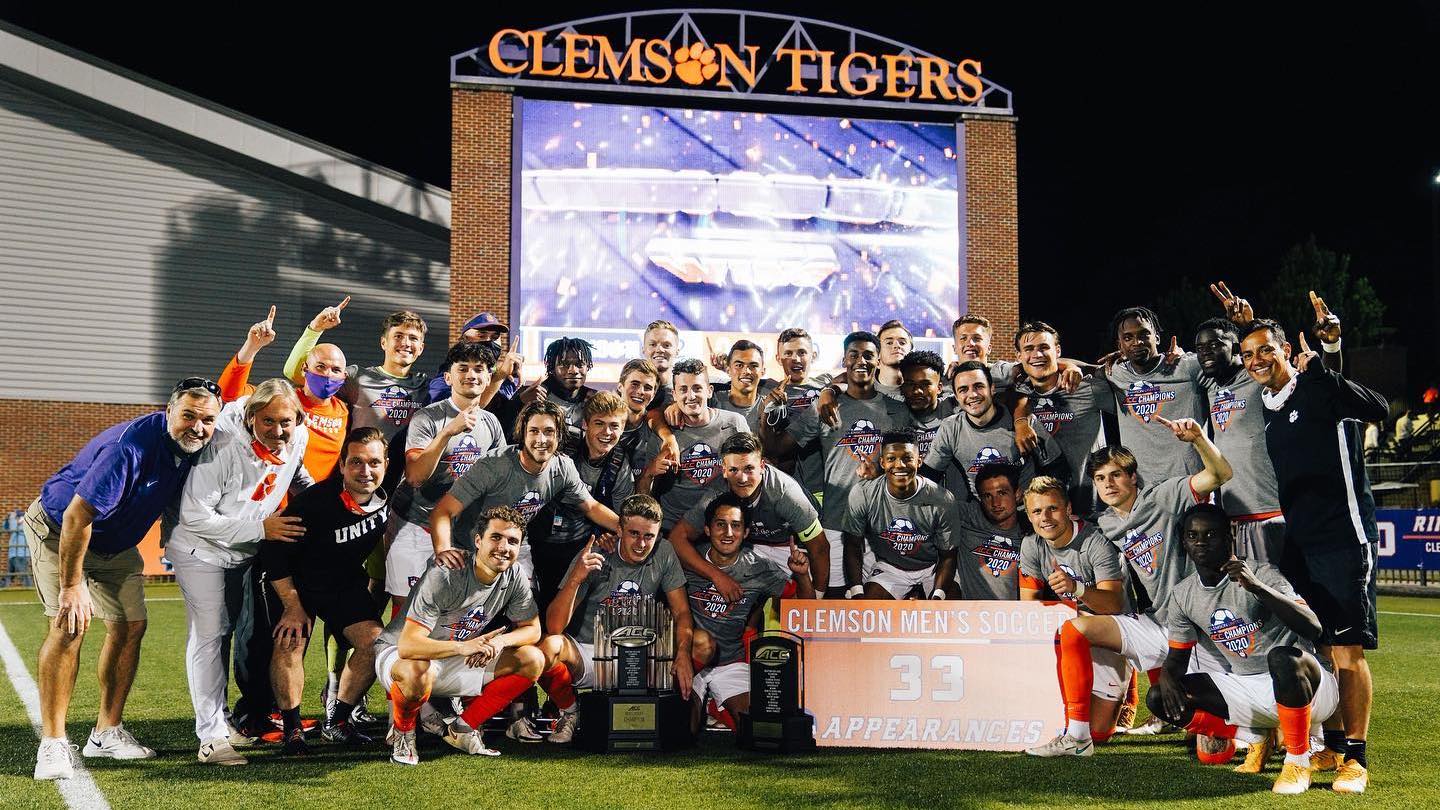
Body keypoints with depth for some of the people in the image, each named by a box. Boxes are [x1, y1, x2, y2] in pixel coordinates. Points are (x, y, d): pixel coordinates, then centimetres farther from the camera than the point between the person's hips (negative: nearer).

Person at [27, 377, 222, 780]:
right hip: (59, 528, -7)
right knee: (70, 624, -18)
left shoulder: (194, 447, -14)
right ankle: (52, 744, -12)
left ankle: (107, 732, 14)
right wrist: (72, 587, -28)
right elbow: (76, 518, -33)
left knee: (130, 626, 2)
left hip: (116, 542, 8)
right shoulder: (132, 445, -37)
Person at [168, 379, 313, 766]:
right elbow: (195, 516, -32)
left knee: (229, 631, 16)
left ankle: (220, 720, 29)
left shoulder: (297, 438, -13)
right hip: (200, 546, -7)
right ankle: (211, 736, -10)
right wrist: (261, 528, -31)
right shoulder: (223, 445, -34)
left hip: (245, 552, 7)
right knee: (209, 634, -11)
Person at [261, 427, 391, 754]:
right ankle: (292, 730, -7)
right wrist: (292, 605, -20)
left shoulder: (388, 498, -17)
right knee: (290, 643, -22)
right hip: (294, 581, -4)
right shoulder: (313, 501, -32)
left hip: (346, 583, 5)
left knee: (374, 640, -11)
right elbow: (272, 552, -23)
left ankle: (336, 720, 5)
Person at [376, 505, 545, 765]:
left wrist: (500, 641, -20)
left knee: (532, 660, -7)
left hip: (453, 665, 6)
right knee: (417, 672, -42)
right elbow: (408, 646, -35)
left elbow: (532, 629, 2)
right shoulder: (444, 577, -29)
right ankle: (402, 731, -8)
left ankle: (462, 728, 1)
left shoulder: (514, 578, -9)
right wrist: (463, 647, -47)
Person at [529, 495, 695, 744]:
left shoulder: (663, 555, -2)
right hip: (585, 653, -4)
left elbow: (681, 612, 0)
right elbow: (554, 627, -19)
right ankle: (569, 712, -4)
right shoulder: (592, 558, -13)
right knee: (549, 646, -35)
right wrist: (575, 579, -34)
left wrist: (683, 653, -20)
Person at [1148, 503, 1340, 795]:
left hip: (1304, 687, -6)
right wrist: (1166, 677, -12)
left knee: (1282, 658, -40)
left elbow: (1313, 629, -30)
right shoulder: (1183, 595, 3)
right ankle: (1254, 739, 8)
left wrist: (1256, 586, -40)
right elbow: (1177, 656, 13)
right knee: (1158, 698, -7)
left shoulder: (1262, 575, -16)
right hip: (1246, 690, 6)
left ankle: (1298, 760, -17)